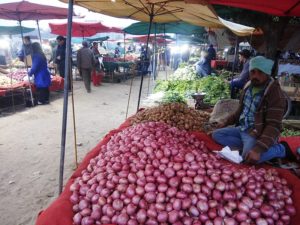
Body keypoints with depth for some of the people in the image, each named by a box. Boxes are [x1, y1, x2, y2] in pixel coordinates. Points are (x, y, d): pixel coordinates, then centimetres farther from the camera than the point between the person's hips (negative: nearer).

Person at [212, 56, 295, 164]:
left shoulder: (275, 94, -21)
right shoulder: (248, 86, 4)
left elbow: (273, 126, -27)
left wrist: (258, 148, -37)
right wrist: (226, 121, 11)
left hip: (258, 134, -8)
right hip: (242, 128, 8)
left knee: (249, 157, -33)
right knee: (216, 134, 2)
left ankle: (281, 149, -4)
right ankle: (247, 146, -8)